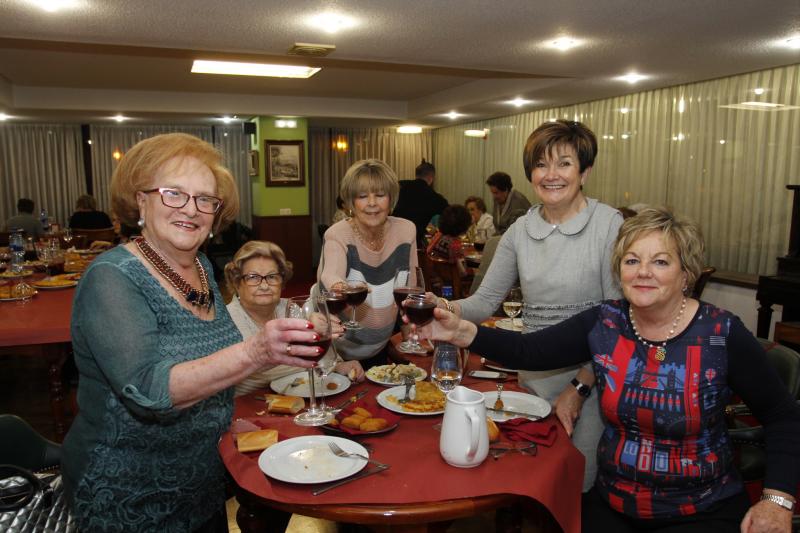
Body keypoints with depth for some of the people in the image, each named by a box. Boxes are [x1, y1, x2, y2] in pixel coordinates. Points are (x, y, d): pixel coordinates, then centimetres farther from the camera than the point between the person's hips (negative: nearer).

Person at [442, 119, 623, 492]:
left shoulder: (609, 224, -11)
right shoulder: (520, 231, 2)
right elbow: (485, 300, 1)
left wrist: (579, 388, -14)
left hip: (591, 379, -4)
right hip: (533, 380, 4)